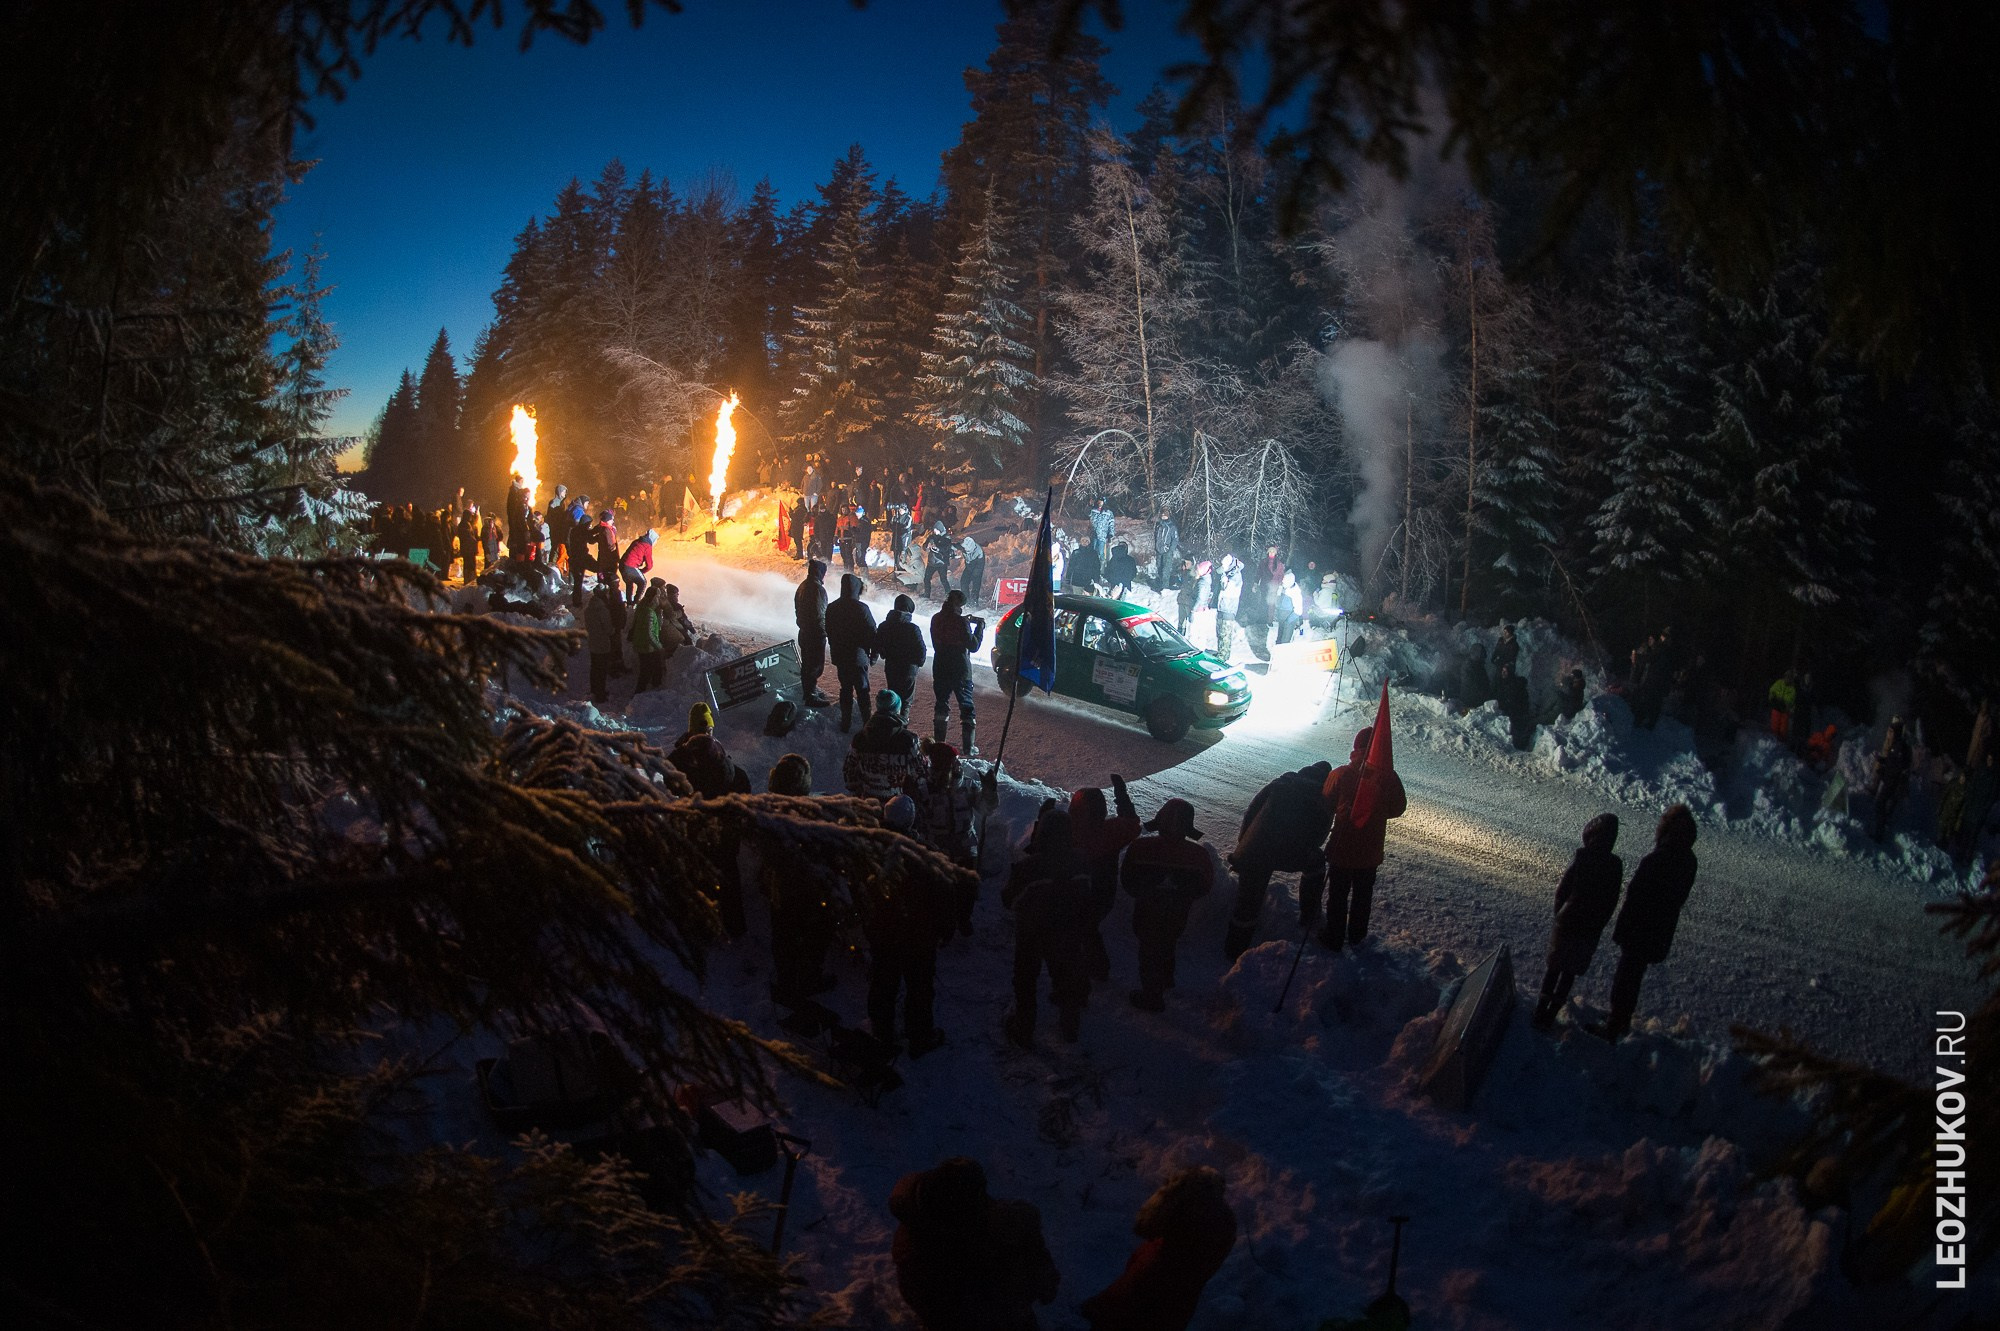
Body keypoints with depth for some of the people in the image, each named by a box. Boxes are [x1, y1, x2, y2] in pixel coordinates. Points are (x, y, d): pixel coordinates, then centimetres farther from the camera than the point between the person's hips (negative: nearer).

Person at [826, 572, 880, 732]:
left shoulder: (832, 608, -2)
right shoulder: (861, 608, -17)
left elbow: (829, 633, 9)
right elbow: (872, 633, -13)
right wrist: (873, 655, 0)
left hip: (839, 657, 4)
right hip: (859, 656, -4)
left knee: (845, 689, 15)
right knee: (862, 691, 5)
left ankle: (846, 723, 19)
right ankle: (867, 724, 9)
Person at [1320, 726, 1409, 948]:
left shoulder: (1341, 774, -17)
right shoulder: (1388, 776, -13)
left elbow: (1326, 805, -6)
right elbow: (1398, 807, 0)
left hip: (1342, 848, -2)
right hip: (1371, 852, 2)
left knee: (1338, 894, 14)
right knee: (1363, 894, 21)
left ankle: (1333, 938, 22)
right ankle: (1357, 936, 34)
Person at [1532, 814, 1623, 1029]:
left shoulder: (1581, 861, -19)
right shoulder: (1615, 866, -10)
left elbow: (1561, 892, -10)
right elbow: (1611, 902, -2)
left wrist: (1559, 916, 8)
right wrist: (1598, 925, 12)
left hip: (1567, 922, -2)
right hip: (1591, 929, 2)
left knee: (1554, 967, 16)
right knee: (1570, 971, 16)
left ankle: (1541, 1011, 18)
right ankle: (1550, 1015, 22)